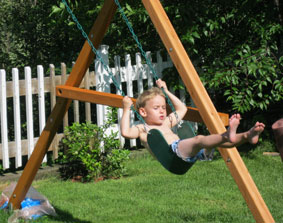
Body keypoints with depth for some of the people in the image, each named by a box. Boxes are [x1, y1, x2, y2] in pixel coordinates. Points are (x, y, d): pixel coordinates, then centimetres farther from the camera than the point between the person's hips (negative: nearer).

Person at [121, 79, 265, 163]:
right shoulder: (142, 129, 15)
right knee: (199, 139, -37)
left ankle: (247, 136, -38)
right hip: (171, 151, -9)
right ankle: (227, 136, -65)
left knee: (217, 140, -16)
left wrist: (166, 91, 47)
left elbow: (181, 109, 50)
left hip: (187, 151, 9)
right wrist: (126, 110, 1)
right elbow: (126, 132, -5)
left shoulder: (166, 123, 36)